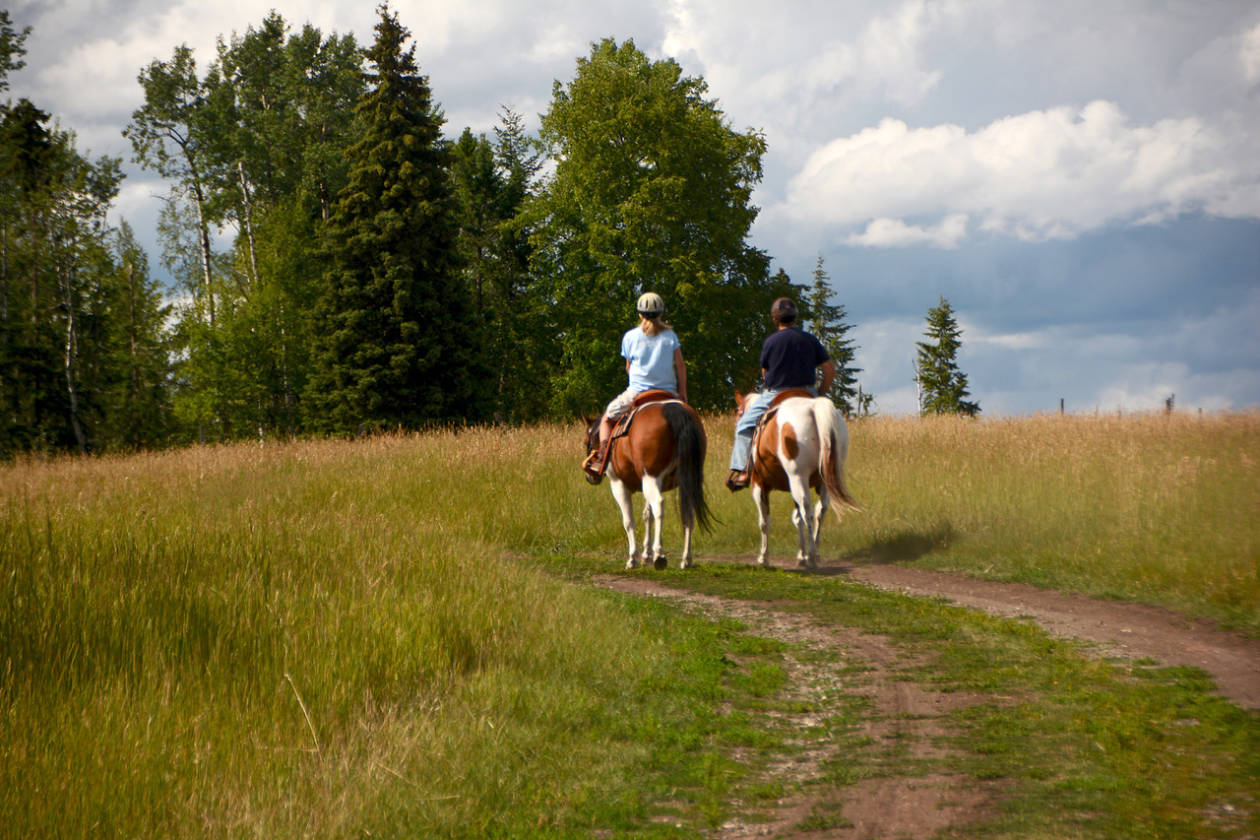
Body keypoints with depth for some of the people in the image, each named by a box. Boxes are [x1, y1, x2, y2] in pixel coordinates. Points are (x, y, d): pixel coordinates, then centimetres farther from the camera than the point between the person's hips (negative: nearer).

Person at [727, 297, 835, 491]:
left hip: (775, 395, -3)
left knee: (744, 424, 13)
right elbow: (830, 370, 2)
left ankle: (742, 470, 3)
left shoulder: (770, 341, -5)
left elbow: (764, 373, 6)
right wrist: (819, 394, 13)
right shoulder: (810, 340, 3)